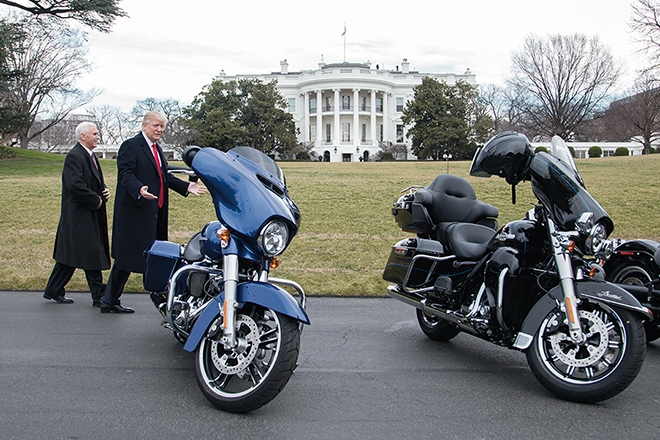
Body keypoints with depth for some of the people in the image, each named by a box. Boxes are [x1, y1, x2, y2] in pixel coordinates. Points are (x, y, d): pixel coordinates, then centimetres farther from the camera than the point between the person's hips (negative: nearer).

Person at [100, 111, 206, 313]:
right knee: (126, 258, -5)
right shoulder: (130, 146, -8)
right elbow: (126, 175, -19)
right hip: (135, 211, -9)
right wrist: (139, 189, -38)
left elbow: (165, 177, 22)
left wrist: (186, 187, 10)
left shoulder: (157, 149, 21)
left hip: (154, 212, 9)